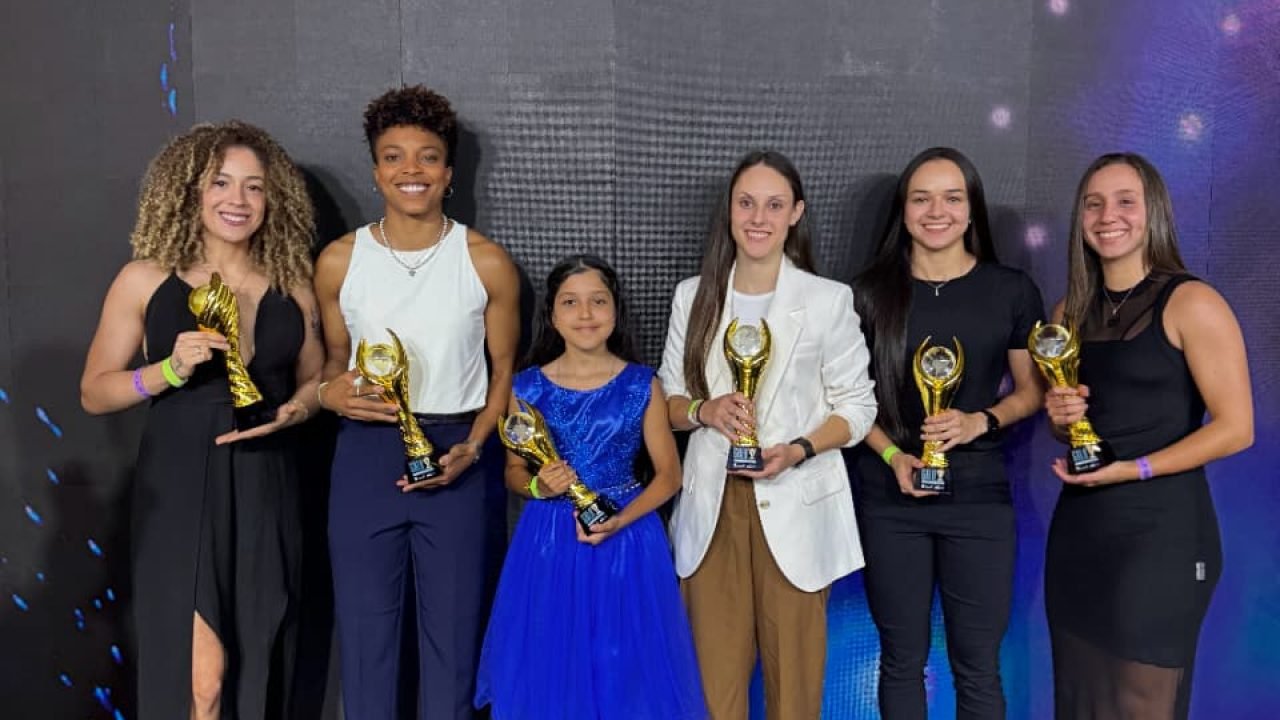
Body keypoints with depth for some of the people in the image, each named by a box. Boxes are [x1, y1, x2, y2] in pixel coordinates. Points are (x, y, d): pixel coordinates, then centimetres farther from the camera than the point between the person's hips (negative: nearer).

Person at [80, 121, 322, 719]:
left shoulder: (292, 286, 5)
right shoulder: (146, 280, -1)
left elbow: (314, 378, 15)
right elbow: (94, 393, 3)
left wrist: (292, 410, -6)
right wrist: (170, 370, -15)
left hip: (265, 493, 3)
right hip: (181, 493, -2)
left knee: (258, 664, 12)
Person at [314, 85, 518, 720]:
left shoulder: (487, 263, -4)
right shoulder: (339, 260, 0)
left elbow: (504, 371, 3)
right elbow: (334, 359, 13)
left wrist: (472, 447, -11)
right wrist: (332, 393, -10)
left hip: (460, 457, -1)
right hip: (366, 454, 2)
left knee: (453, 631, 10)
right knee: (364, 627, 12)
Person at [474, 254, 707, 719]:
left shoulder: (641, 385, -5)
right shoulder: (528, 387, -2)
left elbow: (668, 474, -1)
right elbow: (513, 472, 7)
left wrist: (619, 521, -15)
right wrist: (539, 486, -15)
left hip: (626, 539, -1)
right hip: (549, 541, 1)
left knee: (624, 666, 10)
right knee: (549, 666, 12)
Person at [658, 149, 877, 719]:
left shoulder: (830, 300, -4)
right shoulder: (693, 296, 4)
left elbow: (857, 406, 0)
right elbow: (667, 400, 9)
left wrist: (798, 449, -17)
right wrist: (704, 410, -12)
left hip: (795, 506, -2)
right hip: (712, 504, 2)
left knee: (793, 673, 9)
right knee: (716, 674, 10)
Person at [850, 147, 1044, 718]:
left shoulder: (1012, 290, 1)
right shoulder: (871, 292, 1)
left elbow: (1031, 389, 8)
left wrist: (980, 422, -12)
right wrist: (892, 456, -11)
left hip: (979, 494, 0)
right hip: (888, 497, 1)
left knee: (977, 664, 7)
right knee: (902, 658, 13)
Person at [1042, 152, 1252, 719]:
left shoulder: (1190, 303, -8)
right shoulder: (1070, 312, 10)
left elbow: (1236, 428, -12)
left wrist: (1131, 469, -18)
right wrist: (1060, 418, -1)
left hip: (1161, 529, -6)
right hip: (1078, 527, 6)